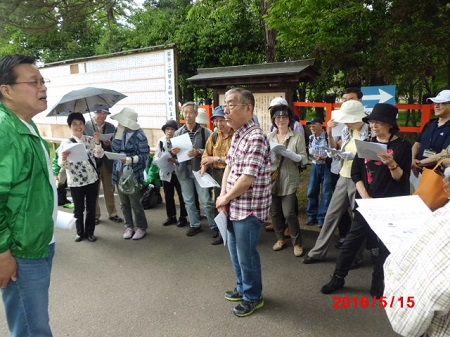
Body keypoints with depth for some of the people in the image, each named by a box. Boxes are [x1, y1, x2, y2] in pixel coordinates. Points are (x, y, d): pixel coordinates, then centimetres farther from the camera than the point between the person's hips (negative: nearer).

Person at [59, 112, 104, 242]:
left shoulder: (90, 139, 3)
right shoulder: (65, 143, -5)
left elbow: (99, 155, -10)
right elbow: (62, 165, -10)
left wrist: (97, 143, -26)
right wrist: (64, 158, -33)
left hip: (92, 179, 2)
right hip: (75, 182, -2)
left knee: (91, 207, 11)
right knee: (78, 209, 10)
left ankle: (90, 232, 25)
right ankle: (80, 232, 27)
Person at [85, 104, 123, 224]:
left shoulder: (111, 127, 4)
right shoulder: (86, 126, -5)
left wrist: (109, 143, -16)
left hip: (107, 163, 2)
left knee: (109, 190, 12)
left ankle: (112, 214, 24)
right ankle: (95, 215, 23)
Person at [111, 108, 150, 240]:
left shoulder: (139, 135, -14)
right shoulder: (119, 131, 5)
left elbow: (144, 155, -14)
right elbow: (115, 148, 0)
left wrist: (131, 159, -27)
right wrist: (119, 132, -9)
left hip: (133, 173, -6)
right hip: (119, 172, 6)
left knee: (135, 203, 3)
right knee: (124, 203, 14)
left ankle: (142, 227, 20)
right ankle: (129, 226, 29)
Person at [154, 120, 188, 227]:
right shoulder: (161, 141, 2)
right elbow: (156, 158, 1)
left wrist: (176, 160, -29)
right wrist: (163, 161, -18)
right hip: (166, 172, 4)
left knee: (182, 196, 8)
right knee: (168, 196, 14)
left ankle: (183, 217, 22)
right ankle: (171, 216, 30)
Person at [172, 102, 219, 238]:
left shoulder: (205, 132, -6)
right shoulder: (178, 132, 7)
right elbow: (174, 151, 13)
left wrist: (199, 152, -22)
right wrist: (172, 151, -10)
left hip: (199, 170, -4)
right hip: (184, 171, 4)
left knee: (206, 201, -1)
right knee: (188, 201, 12)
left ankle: (214, 225, 15)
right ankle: (195, 225, 27)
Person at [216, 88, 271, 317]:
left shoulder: (255, 138, -21)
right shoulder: (236, 135, 9)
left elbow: (247, 178, -25)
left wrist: (225, 198, -12)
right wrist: (223, 196, -1)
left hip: (249, 209, -9)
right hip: (234, 207, 9)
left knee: (246, 255, 7)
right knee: (235, 251, 21)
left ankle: (253, 297, 29)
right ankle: (243, 287, 42)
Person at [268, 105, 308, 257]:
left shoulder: (297, 136, -2)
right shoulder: (269, 136, 7)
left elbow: (304, 159, -5)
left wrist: (290, 154, -22)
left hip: (289, 180, -3)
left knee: (289, 213, -5)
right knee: (274, 212, 11)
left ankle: (297, 242, 14)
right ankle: (280, 238, 31)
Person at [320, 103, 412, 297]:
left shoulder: (402, 146, -4)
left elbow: (402, 178, -9)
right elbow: (356, 173, 3)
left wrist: (392, 164, -28)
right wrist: (365, 197, -8)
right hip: (365, 202, 3)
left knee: (387, 244, 7)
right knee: (352, 239, 5)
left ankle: (378, 283, 23)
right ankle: (338, 277, 16)